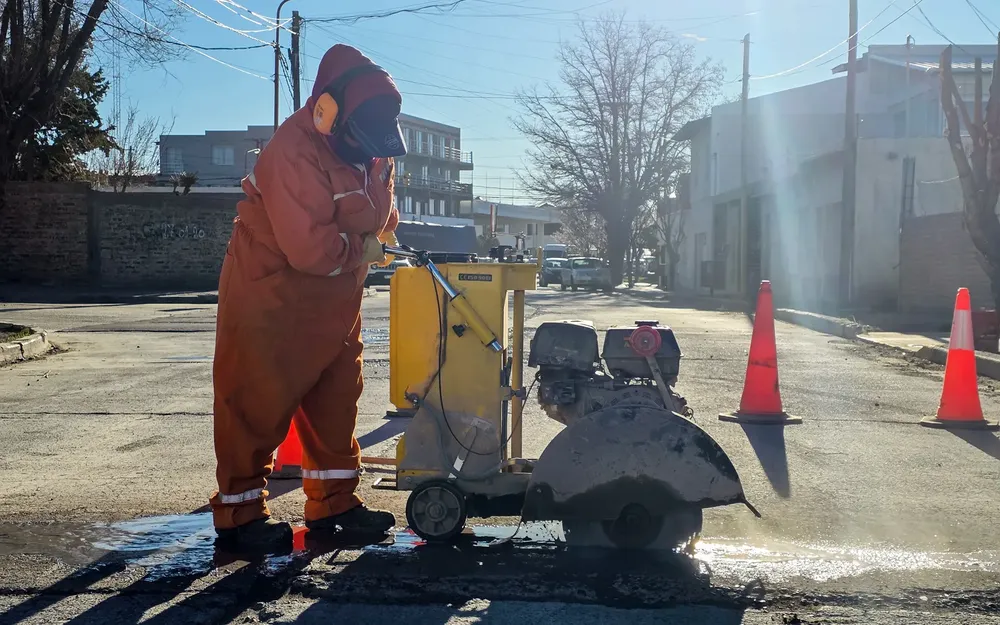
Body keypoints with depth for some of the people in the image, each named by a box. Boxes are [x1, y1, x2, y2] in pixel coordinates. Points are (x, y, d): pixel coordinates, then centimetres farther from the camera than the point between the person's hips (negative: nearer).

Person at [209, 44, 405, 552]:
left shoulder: (374, 152, 2)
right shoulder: (295, 153, -27)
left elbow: (378, 208, 21)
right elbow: (309, 247, -33)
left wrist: (384, 232, -1)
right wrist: (365, 250, -16)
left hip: (334, 300, 9)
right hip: (271, 295, -8)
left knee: (337, 398, 12)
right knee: (257, 403, -1)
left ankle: (333, 503, 24)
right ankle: (239, 514, 10)